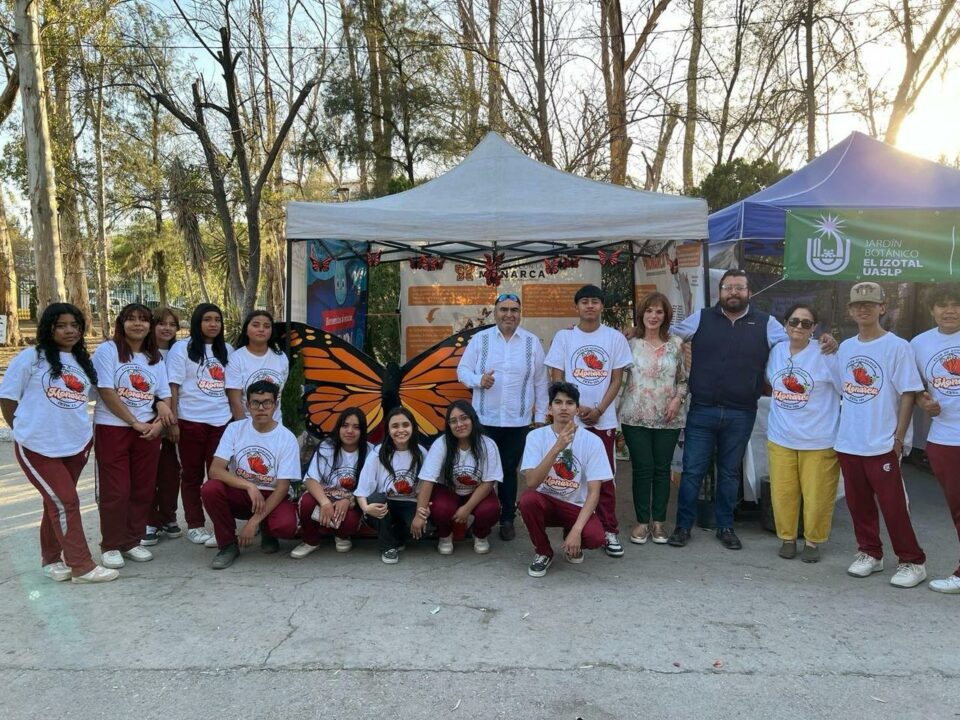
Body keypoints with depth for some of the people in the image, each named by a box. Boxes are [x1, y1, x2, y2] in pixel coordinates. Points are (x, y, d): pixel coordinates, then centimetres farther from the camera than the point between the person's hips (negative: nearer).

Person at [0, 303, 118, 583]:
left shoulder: (84, 361, 10)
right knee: (65, 501, -7)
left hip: (76, 444, 5)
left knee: (57, 502, 15)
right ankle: (81, 566, 0)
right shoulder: (30, 357, -7)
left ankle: (51, 559, 30)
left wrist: (80, 429, 10)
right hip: (38, 446, -5)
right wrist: (27, 429, 1)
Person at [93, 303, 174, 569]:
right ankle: (112, 545, 13)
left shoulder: (155, 358, 12)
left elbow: (164, 396, 10)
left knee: (143, 488, 7)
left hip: (147, 430, 5)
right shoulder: (107, 350, -3)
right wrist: (135, 423, -12)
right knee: (115, 490, -1)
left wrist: (159, 422, -10)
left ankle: (132, 541, 20)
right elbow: (107, 393, -11)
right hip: (112, 428, -4)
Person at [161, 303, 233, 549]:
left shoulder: (226, 349, 12)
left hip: (221, 421, 3)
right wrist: (172, 422, -8)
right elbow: (173, 387, -3)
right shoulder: (182, 348, 0)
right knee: (192, 474, 6)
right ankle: (195, 526, 16)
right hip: (191, 421, -3)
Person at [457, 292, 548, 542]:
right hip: (484, 419, 0)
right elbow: (462, 369, 3)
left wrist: (540, 416, 6)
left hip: (518, 420, 0)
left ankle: (507, 519, 21)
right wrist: (478, 380, -18)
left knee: (509, 470, 8)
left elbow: (540, 382, 6)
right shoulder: (480, 339, 2)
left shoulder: (532, 342, 3)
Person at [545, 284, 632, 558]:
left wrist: (598, 410, -8)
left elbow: (616, 380, 3)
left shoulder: (615, 338, 3)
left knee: (604, 476, 3)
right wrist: (577, 409, -8)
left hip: (603, 419, 0)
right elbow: (557, 379, 1)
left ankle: (609, 531, 11)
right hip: (570, 418, 0)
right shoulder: (563, 337, 2)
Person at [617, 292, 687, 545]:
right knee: (642, 469, 2)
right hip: (636, 417, -1)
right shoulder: (631, 344, 0)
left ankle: (658, 522, 18)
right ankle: (642, 522, 13)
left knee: (662, 469, 7)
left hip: (668, 418, 1)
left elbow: (684, 379, 8)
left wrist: (678, 399, -6)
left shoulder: (675, 344, 4)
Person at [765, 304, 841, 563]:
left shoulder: (825, 355, -10)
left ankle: (813, 541, 25)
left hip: (819, 441, -4)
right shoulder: (777, 351, 5)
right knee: (783, 493, 9)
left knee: (817, 496, 6)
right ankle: (787, 538, 27)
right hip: (780, 438, 4)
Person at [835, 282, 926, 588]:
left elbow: (908, 394, -7)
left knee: (893, 505, 0)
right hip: (848, 442, 5)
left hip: (882, 444, -5)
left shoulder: (897, 347, -7)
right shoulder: (845, 348, 9)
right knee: (858, 502, 12)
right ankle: (869, 554, 27)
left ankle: (913, 562, 14)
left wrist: (899, 436, -10)